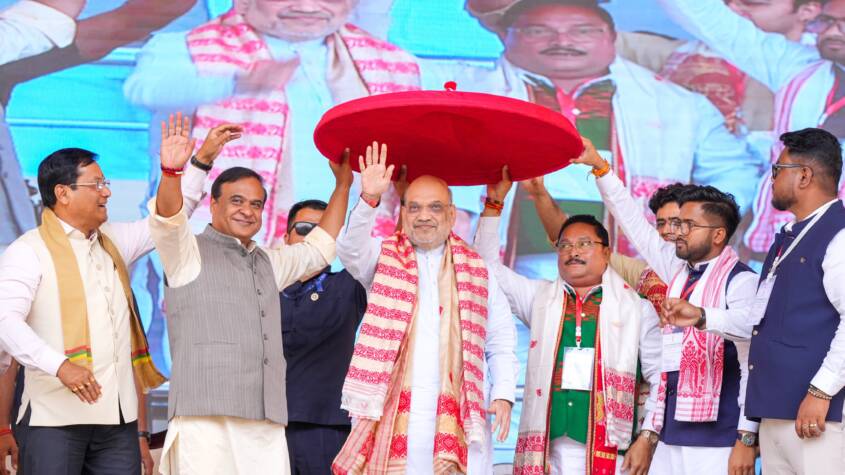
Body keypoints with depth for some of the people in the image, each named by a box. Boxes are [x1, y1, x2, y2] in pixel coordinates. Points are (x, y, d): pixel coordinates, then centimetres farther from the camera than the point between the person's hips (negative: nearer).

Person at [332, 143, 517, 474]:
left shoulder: (477, 272, 16)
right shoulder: (384, 258, 12)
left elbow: (501, 343, 15)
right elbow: (350, 250, -10)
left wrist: (503, 394, 1)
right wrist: (369, 199, -25)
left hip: (458, 419, 1)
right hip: (392, 415, -1)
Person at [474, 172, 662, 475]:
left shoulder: (636, 307, 8)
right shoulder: (540, 298, 17)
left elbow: (660, 377, 5)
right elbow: (488, 265, 16)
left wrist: (648, 440, -4)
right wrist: (494, 204, 10)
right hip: (547, 450, 2)